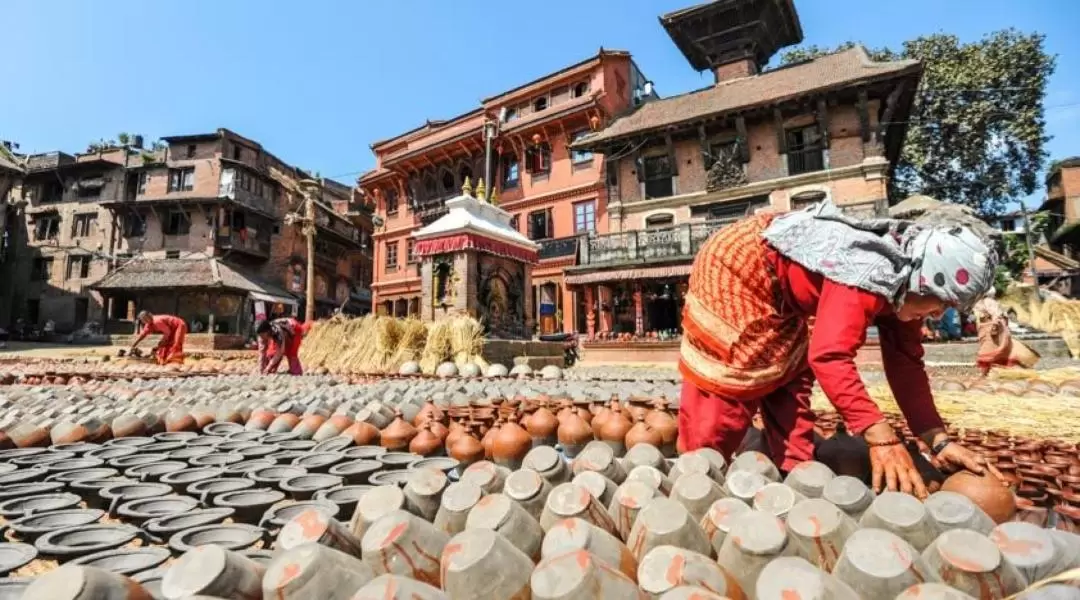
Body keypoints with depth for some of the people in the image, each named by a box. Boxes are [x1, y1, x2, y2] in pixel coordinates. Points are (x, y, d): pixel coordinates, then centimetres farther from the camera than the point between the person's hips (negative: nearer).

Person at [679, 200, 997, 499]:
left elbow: (905, 363, 2)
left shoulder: (901, 284, -2)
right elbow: (830, 356, -43)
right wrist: (881, 437, -44)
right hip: (734, 270, -10)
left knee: (790, 383, 11)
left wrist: (939, 440, -2)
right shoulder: (872, 274, -32)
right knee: (726, 388, -8)